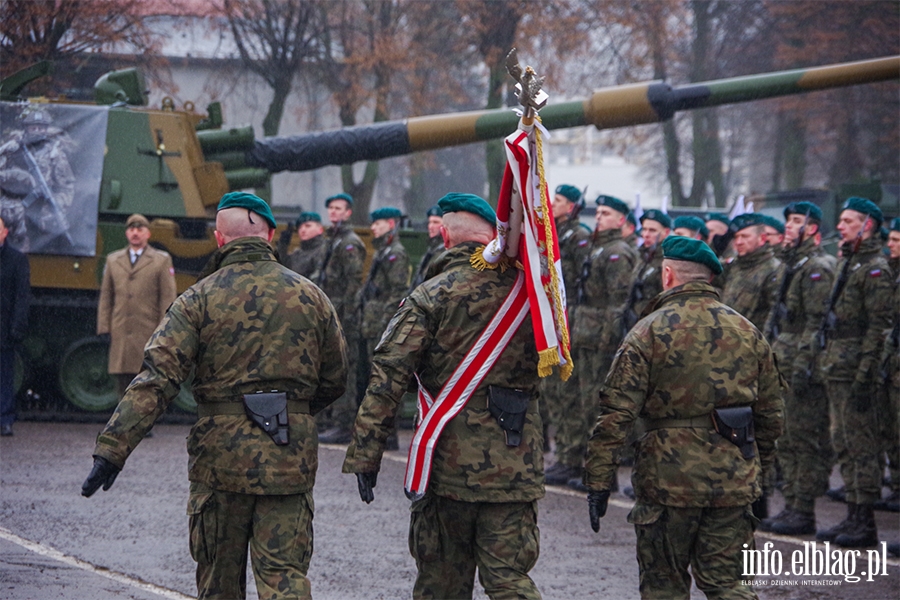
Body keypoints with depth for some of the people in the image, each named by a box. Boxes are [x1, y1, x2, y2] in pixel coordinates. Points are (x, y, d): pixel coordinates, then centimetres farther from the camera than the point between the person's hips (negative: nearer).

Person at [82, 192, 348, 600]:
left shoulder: (200, 298, -5)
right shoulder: (310, 297, 4)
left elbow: (157, 379, -14)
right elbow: (334, 381, 11)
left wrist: (113, 448, -16)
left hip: (220, 456, -1)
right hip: (290, 459, 1)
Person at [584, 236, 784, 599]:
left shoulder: (649, 331, -7)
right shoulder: (747, 331, 8)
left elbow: (616, 413, -12)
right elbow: (770, 412, 14)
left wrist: (597, 481, -8)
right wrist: (760, 468, 27)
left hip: (669, 476, -4)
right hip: (734, 480, 4)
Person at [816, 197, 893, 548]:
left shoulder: (875, 269, -11)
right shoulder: (847, 263, 18)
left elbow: (878, 326, -16)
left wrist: (864, 376, -20)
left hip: (855, 370, -10)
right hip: (836, 369, 10)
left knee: (860, 445, -7)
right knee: (844, 444, 12)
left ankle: (866, 525, -4)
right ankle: (853, 517, 17)